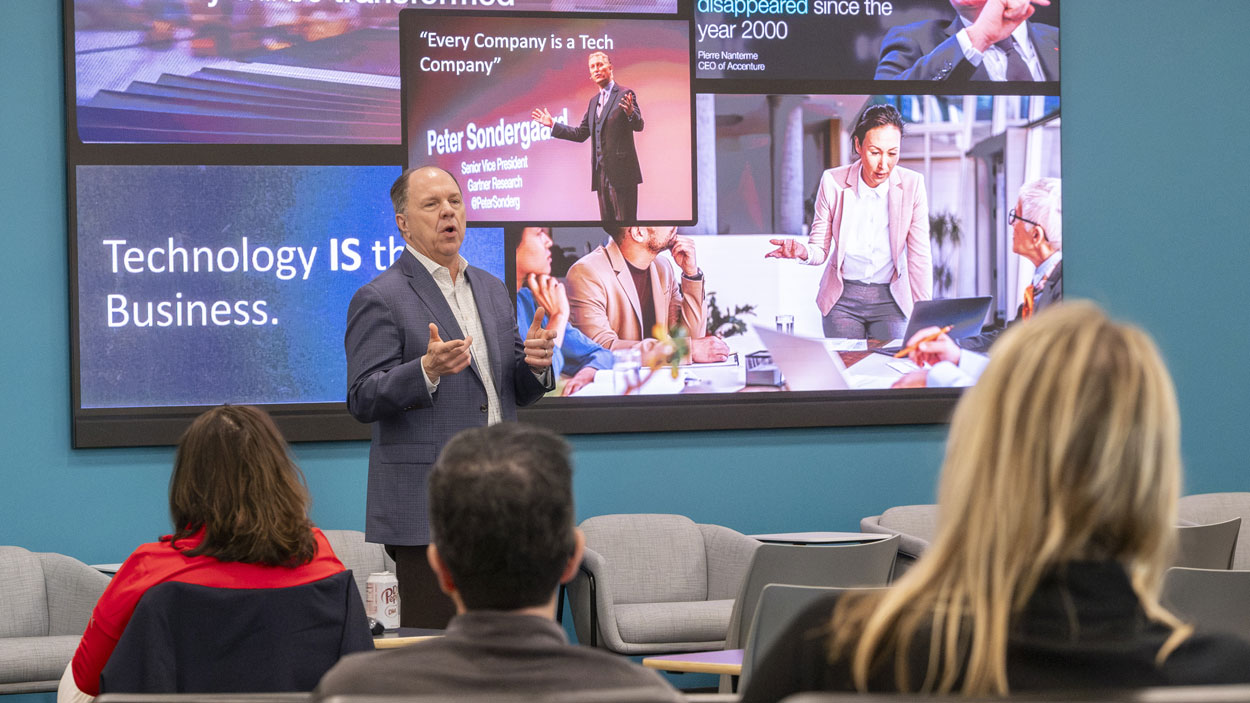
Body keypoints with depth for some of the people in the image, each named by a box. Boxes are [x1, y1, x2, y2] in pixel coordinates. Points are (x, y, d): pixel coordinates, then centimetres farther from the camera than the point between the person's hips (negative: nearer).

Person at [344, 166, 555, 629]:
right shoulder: (378, 299, -4)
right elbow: (362, 401, -10)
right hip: (426, 512, -7)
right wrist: (427, 370, -25)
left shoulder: (492, 290, 18)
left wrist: (535, 364, -2)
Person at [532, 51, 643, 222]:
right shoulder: (594, 101, 19)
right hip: (602, 173, 8)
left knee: (625, 221, -10)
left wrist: (630, 113, -35)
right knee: (607, 221, 8)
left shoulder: (625, 95, -3)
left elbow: (638, 126, -13)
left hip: (621, 171, -8)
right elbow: (581, 134, 21)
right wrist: (552, 124, 17)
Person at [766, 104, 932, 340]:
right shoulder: (833, 182, -9)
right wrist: (803, 252, -27)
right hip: (842, 299, 0)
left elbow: (919, 257, -8)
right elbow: (820, 250, -3)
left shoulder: (912, 185, -10)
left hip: (890, 299, 0)